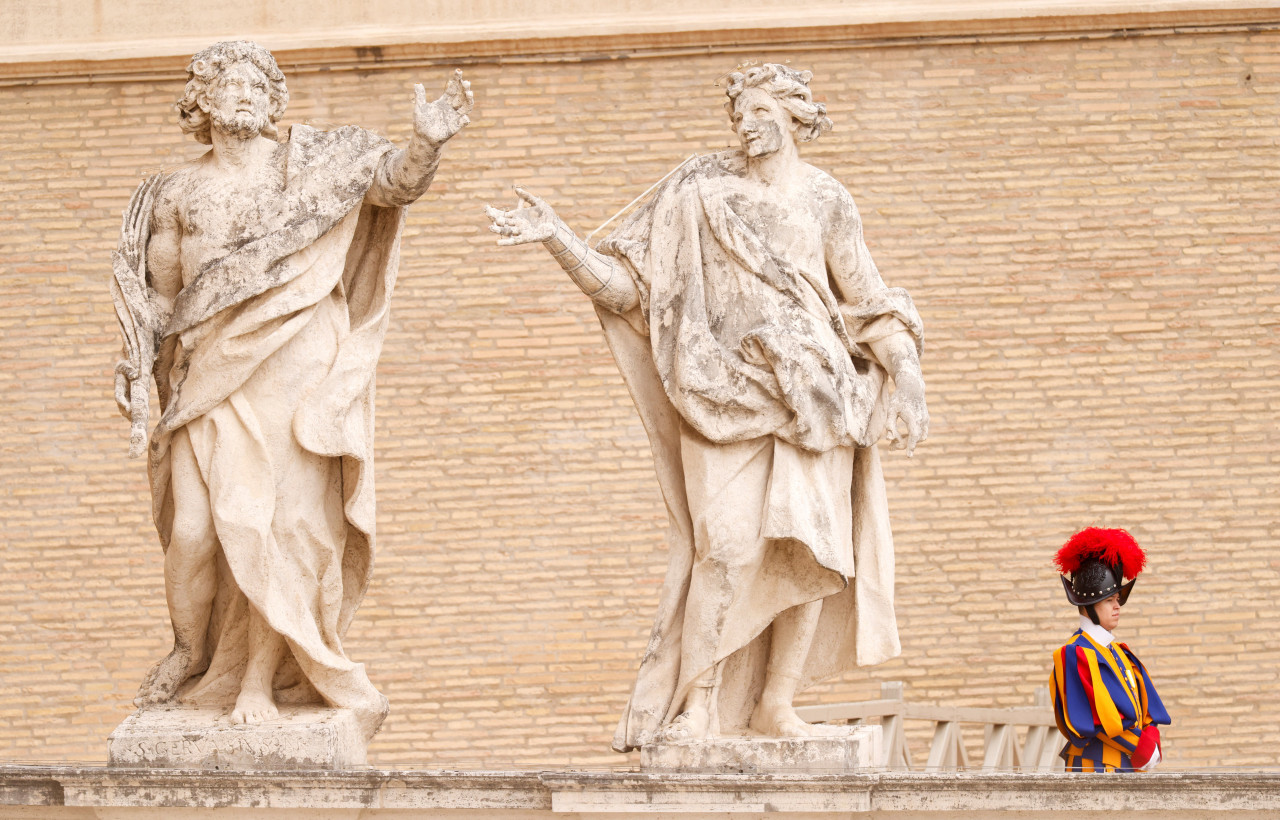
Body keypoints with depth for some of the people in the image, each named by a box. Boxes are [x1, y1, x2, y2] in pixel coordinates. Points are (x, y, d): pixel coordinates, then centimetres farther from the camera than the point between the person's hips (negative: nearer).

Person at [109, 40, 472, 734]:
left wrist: (426, 144, -26)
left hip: (291, 370, -2)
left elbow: (393, 183, -7)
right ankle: (190, 653, 23)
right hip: (208, 376, 2)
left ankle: (259, 677, 5)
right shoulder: (178, 193, 11)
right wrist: (134, 366, 10)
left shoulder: (312, 167, 5)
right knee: (193, 528, -2)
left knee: (277, 522, -6)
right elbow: (157, 291, 19)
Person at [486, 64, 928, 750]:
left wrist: (909, 381, -2)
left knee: (814, 548, -4)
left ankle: (775, 705, 7)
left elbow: (872, 308, 11)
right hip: (727, 393, -2)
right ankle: (698, 706, -10)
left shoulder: (824, 202, 8)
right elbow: (623, 282, 1)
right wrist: (555, 237, -12)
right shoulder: (698, 192, 3)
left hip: (811, 401, 2)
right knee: (728, 543, -16)